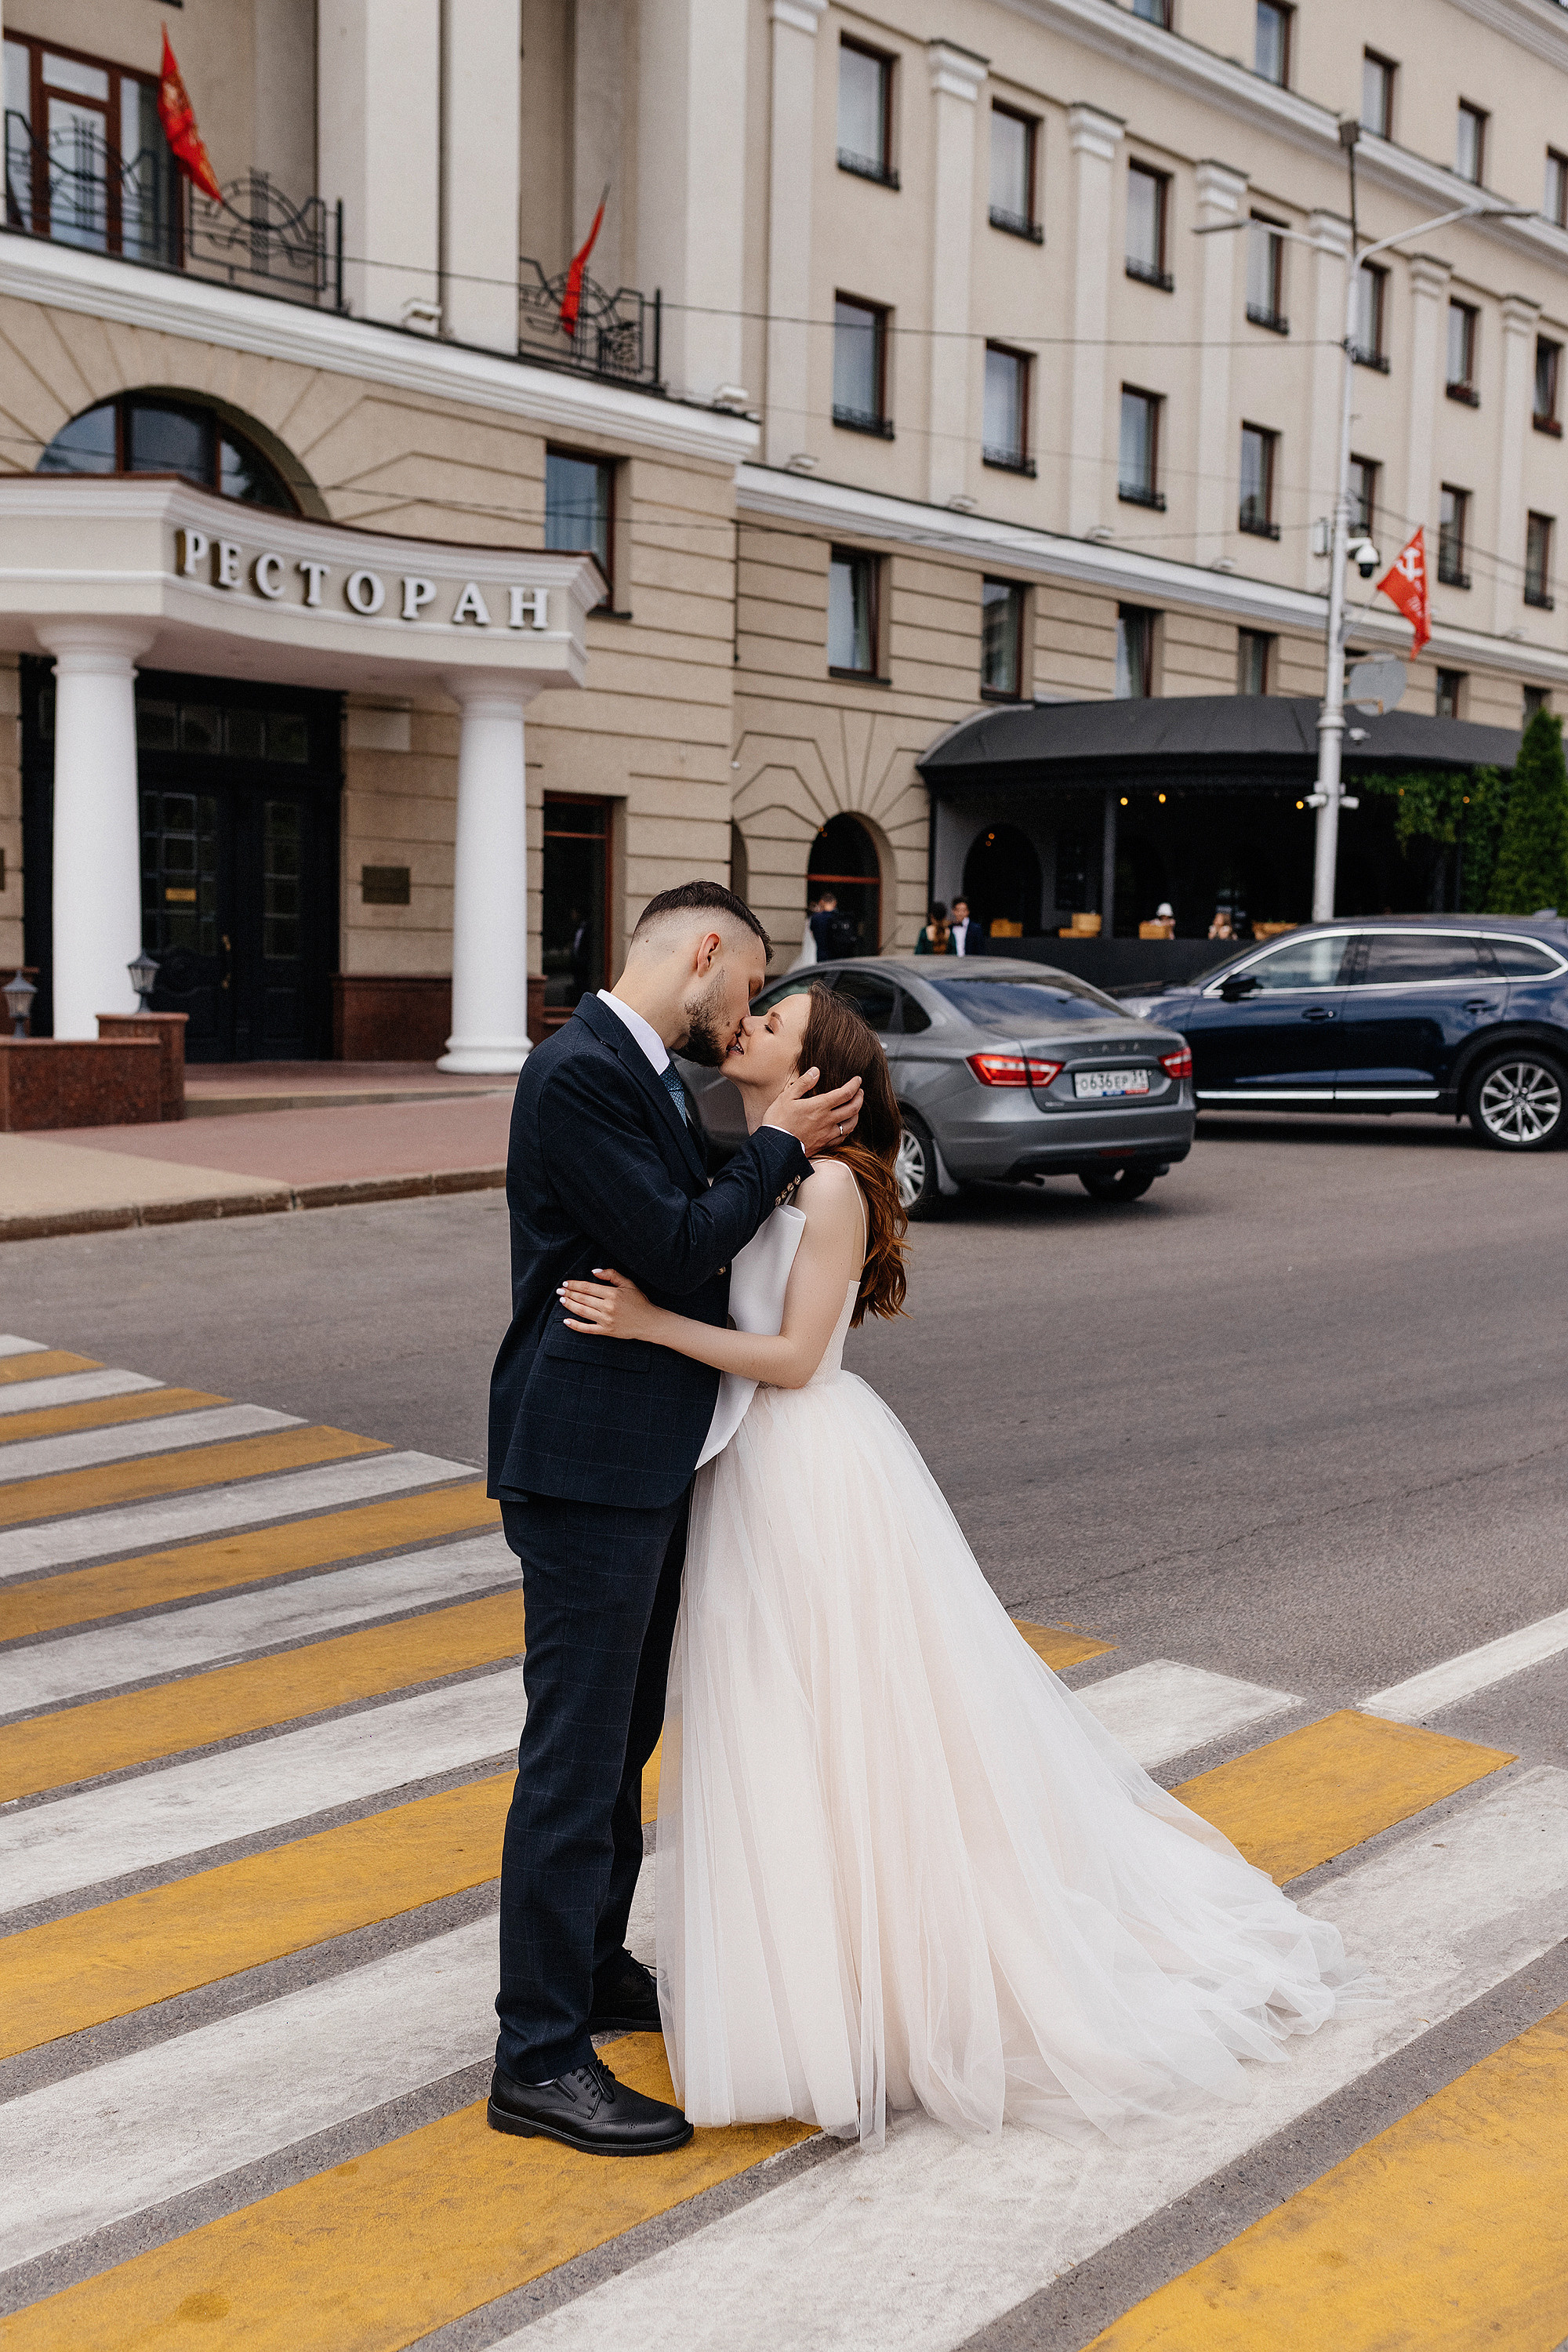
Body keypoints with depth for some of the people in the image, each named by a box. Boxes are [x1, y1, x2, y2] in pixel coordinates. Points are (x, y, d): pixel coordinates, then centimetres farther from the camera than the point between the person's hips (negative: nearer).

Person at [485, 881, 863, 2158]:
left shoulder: (644, 1072, 13)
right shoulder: (579, 1072, -18)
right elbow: (676, 1249, -21)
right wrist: (780, 1146, -10)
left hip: (645, 1455, 10)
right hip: (587, 1461, -10)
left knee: (623, 1733, 21)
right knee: (575, 1752, -3)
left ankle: (594, 1967, 37)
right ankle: (538, 2059, 6)